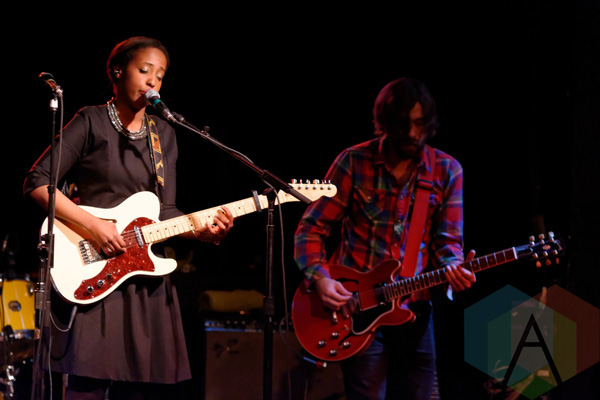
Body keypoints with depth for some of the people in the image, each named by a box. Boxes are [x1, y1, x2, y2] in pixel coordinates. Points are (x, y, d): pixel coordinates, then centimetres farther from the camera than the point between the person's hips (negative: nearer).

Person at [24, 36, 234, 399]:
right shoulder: (91, 123, 0)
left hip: (145, 278, 6)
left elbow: (165, 213, 16)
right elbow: (38, 183, -7)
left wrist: (203, 230, -5)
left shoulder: (164, 135, 17)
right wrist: (93, 224, -16)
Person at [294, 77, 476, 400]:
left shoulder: (446, 171, 4)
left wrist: (453, 268, -20)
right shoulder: (354, 162, -3)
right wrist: (319, 279, -15)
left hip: (415, 310, 3)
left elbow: (447, 239, 3)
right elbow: (311, 228, 0)